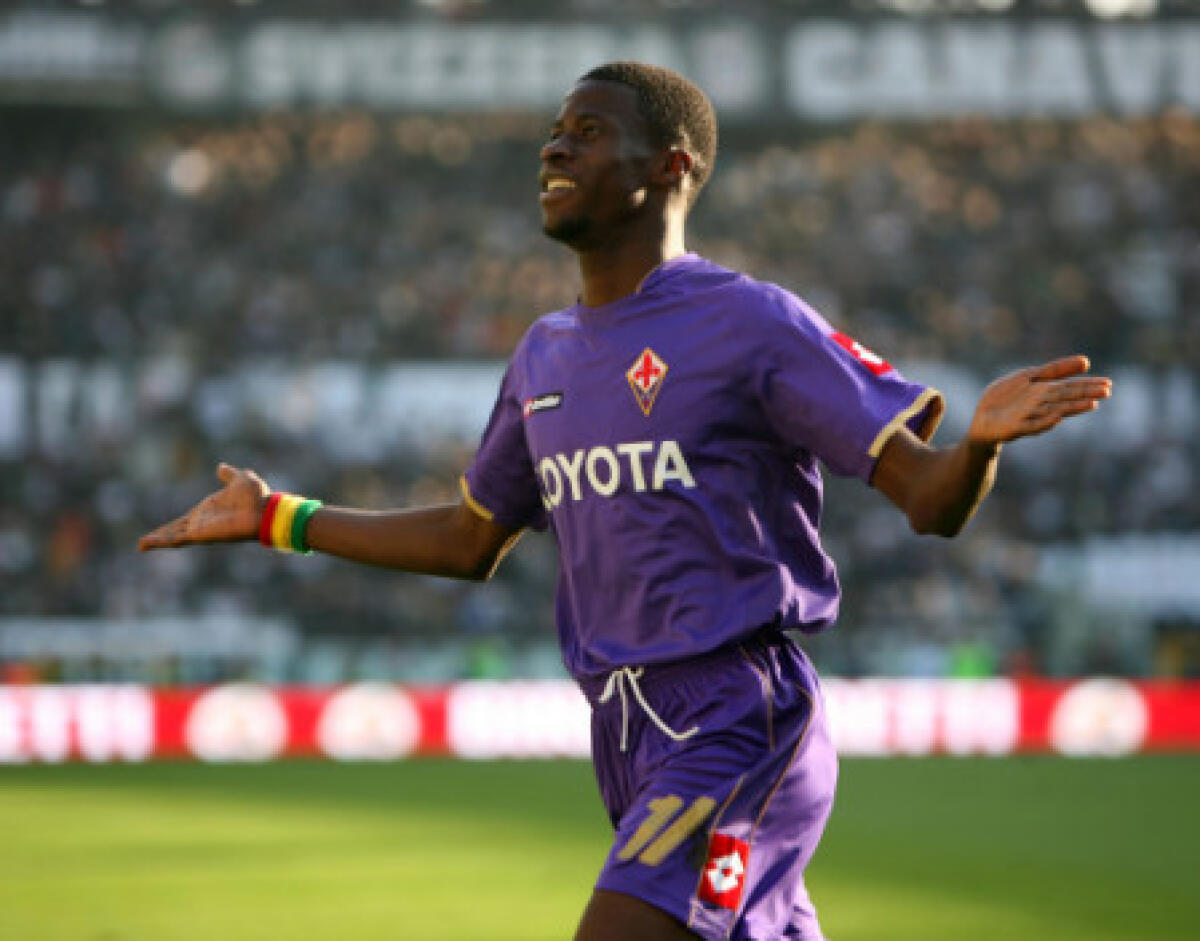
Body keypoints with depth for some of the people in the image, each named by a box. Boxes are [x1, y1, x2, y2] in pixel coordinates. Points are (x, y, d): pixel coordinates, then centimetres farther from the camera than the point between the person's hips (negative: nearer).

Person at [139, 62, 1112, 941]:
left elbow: (930, 498, -10)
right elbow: (471, 541, 27)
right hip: (631, 742, 7)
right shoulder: (547, 355, 15)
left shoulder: (750, 323, -7)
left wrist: (982, 436, -33)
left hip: (740, 728, -7)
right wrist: (276, 517, 27)